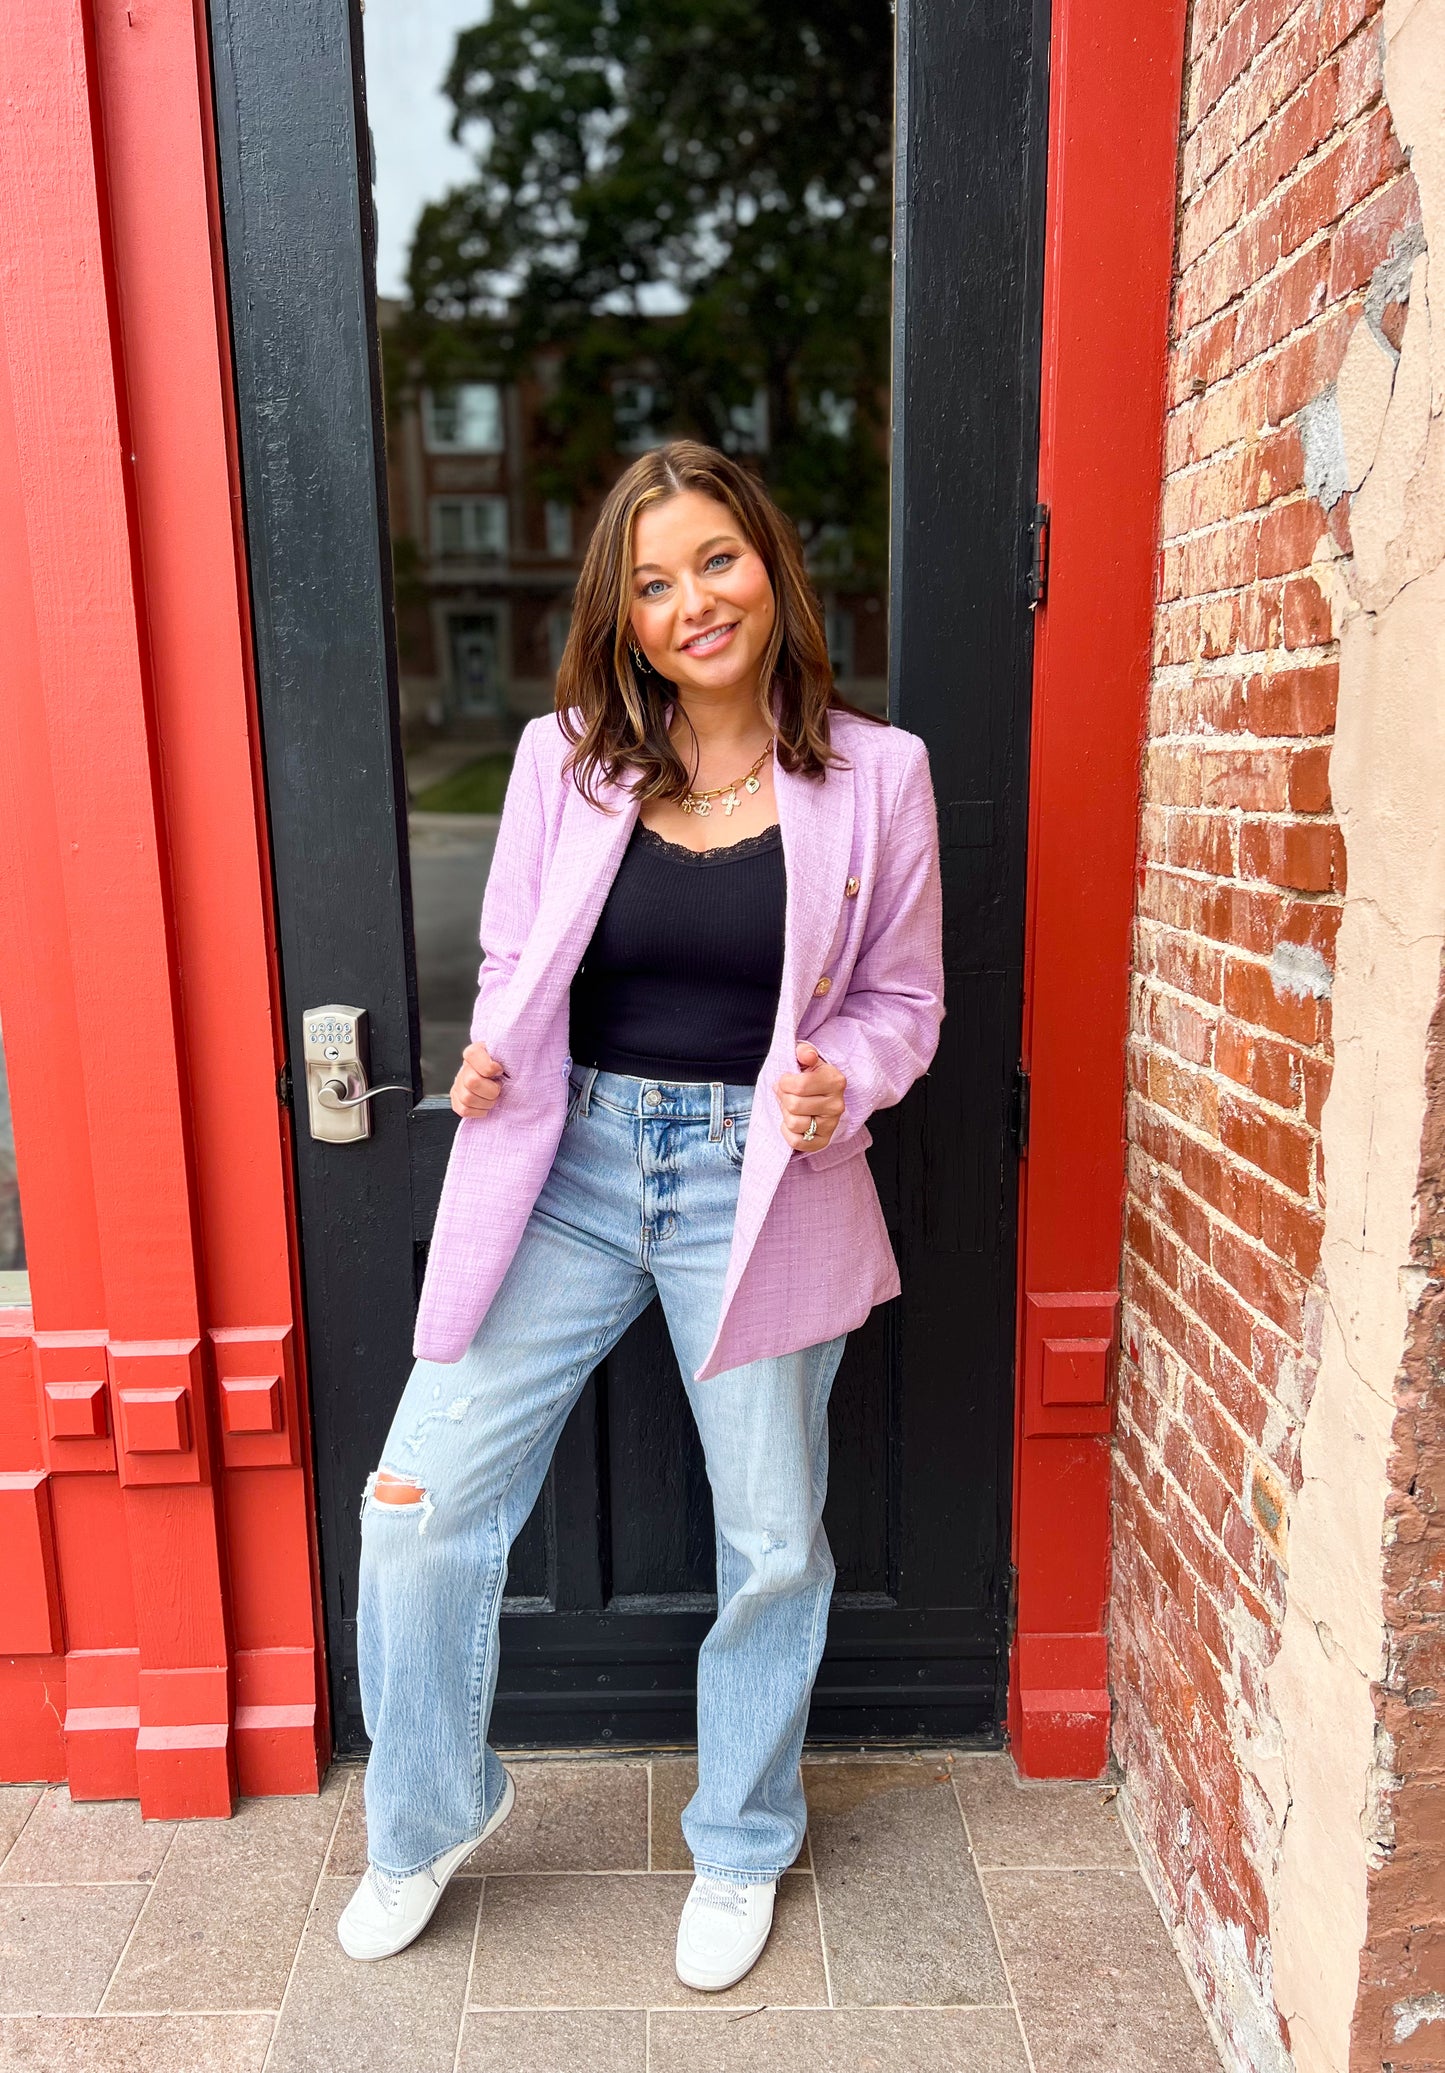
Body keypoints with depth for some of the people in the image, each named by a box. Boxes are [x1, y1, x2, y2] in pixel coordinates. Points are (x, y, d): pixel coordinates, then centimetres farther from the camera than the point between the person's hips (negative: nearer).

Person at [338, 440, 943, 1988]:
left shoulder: (875, 774, -2)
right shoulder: (564, 757, 0)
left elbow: (903, 997, 4)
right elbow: (510, 963, 9)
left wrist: (841, 1081, -15)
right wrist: (488, 1059, -11)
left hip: (763, 1185, -1)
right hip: (571, 1164, 1)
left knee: (771, 1542, 13)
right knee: (420, 1502, 3)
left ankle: (740, 1848, 43)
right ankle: (429, 1819, 35)